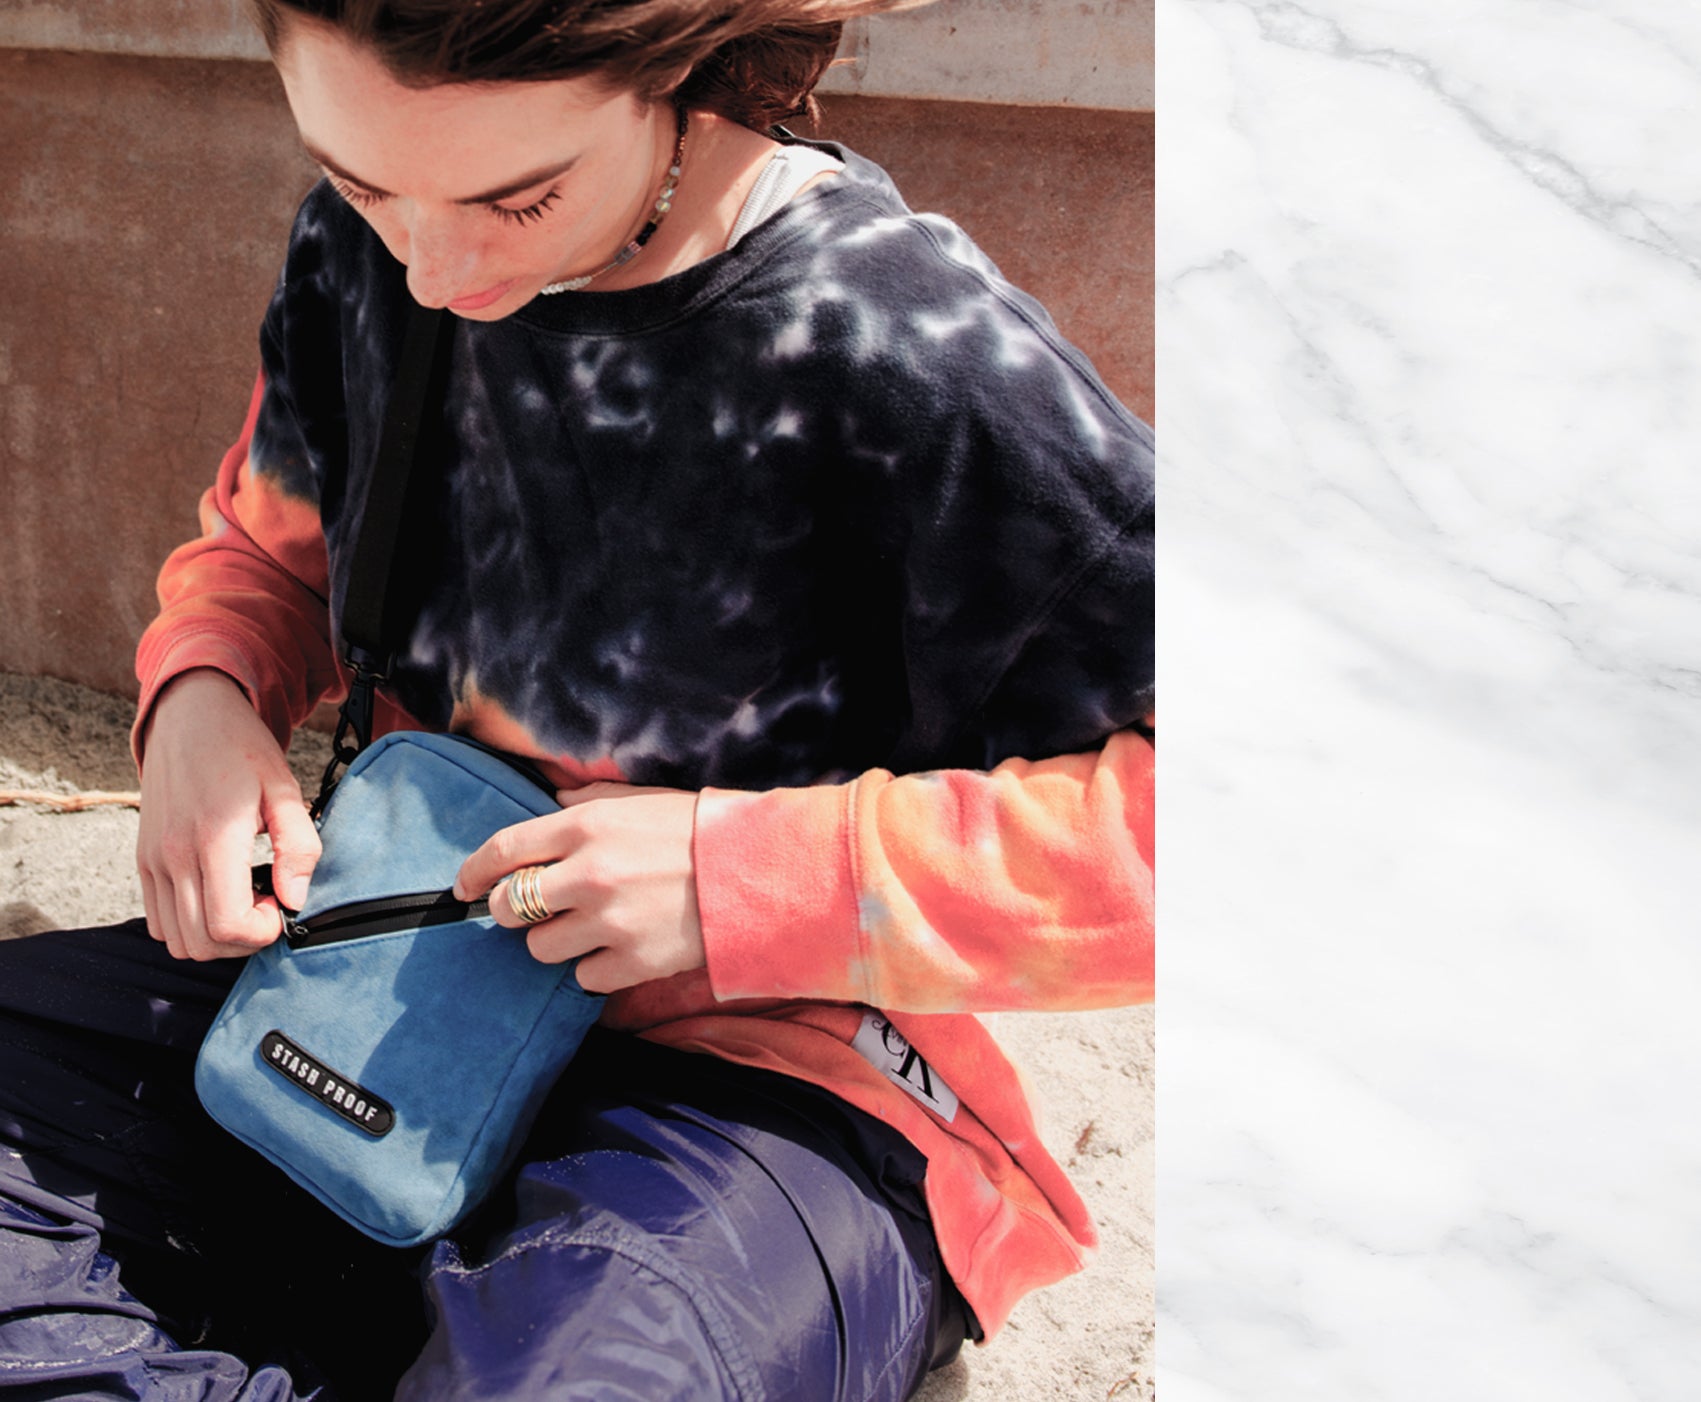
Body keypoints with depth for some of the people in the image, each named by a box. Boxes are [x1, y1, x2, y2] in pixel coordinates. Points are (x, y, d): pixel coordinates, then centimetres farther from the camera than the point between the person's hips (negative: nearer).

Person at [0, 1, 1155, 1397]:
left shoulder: (907, 345, -21)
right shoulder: (360, 248, -1)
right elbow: (267, 548, 18)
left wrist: (754, 872, -25)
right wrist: (199, 695, -5)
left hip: (764, 1083, -6)